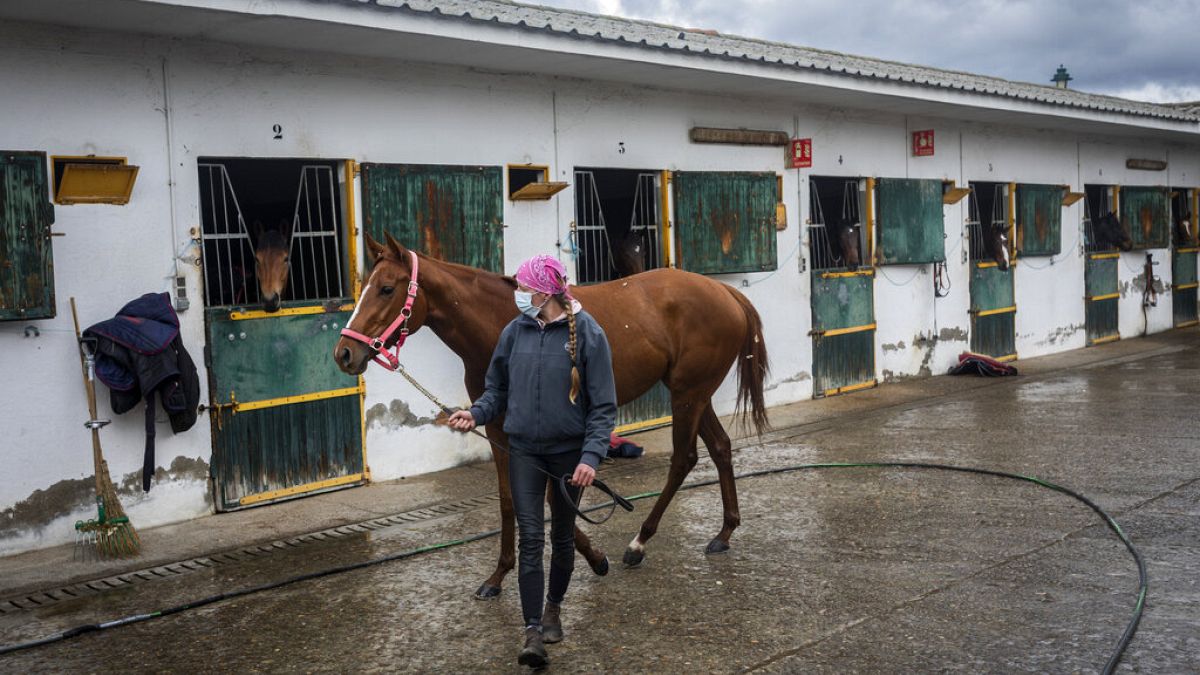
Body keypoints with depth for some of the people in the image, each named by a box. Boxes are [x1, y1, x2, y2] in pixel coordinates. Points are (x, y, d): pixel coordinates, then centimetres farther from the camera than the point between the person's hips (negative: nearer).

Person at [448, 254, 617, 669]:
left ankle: (554, 608, 37)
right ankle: (533, 633, -2)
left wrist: (591, 456, -20)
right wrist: (476, 414, -9)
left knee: (562, 535, 15)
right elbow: (497, 389, 10)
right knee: (530, 539, -4)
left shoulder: (587, 333, -12)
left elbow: (603, 405, -11)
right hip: (524, 450, 2)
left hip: (569, 451, -2)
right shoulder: (515, 331, -1)